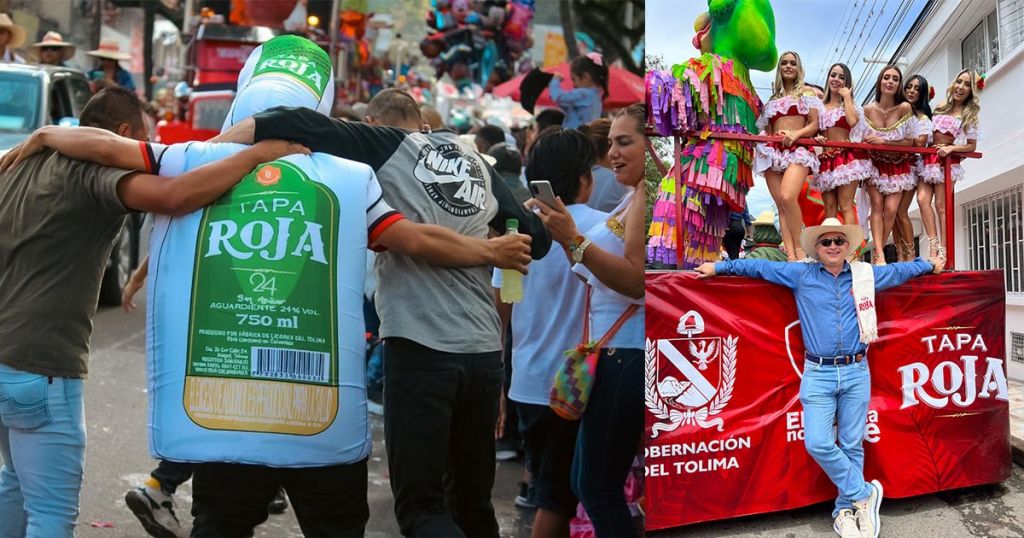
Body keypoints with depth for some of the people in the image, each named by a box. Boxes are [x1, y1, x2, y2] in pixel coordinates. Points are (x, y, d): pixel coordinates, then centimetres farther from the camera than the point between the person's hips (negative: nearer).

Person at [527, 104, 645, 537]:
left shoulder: (646, 196, -13)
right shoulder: (634, 197, 19)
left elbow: (636, 280, -21)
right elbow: (598, 275, 19)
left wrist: (574, 240, -25)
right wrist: (564, 237, 8)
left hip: (627, 354, -11)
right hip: (616, 351, 11)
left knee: (598, 486, -2)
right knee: (589, 481, 17)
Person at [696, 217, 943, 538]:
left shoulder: (866, 275, 9)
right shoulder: (801, 275, 4)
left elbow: (900, 270, 26)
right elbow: (759, 266, 10)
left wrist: (930, 265, 35)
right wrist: (718, 267, 10)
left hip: (856, 372, 1)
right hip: (818, 374, -1)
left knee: (852, 445, 5)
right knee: (818, 443, -12)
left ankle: (845, 510, 17)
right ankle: (863, 494, 6)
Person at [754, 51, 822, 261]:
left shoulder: (807, 93, 15)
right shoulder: (773, 100, 26)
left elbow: (814, 125, 5)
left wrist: (796, 134, -13)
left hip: (798, 150, -5)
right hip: (773, 151, 5)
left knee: (788, 197, -29)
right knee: (781, 205, -6)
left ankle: (799, 249, -21)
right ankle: (790, 256, -11)